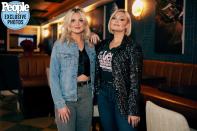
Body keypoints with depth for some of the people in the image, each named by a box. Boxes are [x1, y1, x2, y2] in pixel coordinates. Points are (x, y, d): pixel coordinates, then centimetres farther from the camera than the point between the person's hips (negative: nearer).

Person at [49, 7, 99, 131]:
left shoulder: (90, 45, 8)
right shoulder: (60, 45, -5)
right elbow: (54, 76, -7)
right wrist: (60, 103, -15)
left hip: (86, 93, 4)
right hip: (67, 95, -4)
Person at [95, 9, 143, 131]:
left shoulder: (132, 46, -9)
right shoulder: (104, 44, 8)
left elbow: (135, 79, -13)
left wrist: (133, 109, -16)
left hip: (122, 96, -5)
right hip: (103, 94, 6)